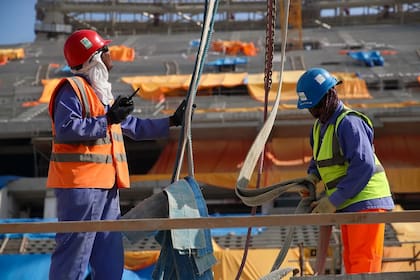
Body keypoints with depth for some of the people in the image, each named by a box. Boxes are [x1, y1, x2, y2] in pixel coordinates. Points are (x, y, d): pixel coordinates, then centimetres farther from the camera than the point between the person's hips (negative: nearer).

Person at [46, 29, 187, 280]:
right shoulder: (72, 88, -7)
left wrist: (172, 122, 28)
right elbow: (65, 129, -22)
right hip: (80, 184, -10)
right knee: (75, 251, -9)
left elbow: (134, 127, 31)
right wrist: (107, 120, -20)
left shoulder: (102, 93, 24)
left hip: (106, 184, 10)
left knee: (110, 255, 12)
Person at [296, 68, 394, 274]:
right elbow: (318, 160, 30)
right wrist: (312, 176, 6)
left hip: (366, 203, -10)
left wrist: (333, 201, -23)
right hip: (349, 206, 10)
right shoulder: (319, 125, 14)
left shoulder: (349, 122, -16)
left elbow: (363, 166, -25)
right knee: (351, 263, 12)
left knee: (363, 263, -12)